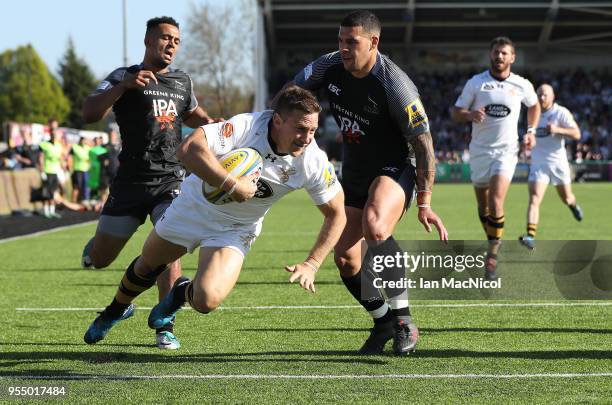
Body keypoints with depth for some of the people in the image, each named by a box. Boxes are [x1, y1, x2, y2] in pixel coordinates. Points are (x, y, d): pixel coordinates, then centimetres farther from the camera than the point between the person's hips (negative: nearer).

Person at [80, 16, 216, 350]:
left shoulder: (183, 81, 15)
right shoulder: (123, 77, -1)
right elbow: (89, 113, -16)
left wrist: (210, 123, 14)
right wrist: (124, 85, -27)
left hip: (171, 181, 2)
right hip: (130, 181, -2)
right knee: (98, 260, 6)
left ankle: (164, 327, -11)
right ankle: (97, 242, 44)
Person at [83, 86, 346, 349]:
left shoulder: (314, 163, -24)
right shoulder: (247, 126, -34)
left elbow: (336, 214, -10)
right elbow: (189, 149, -46)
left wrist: (311, 265, -16)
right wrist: (233, 185, -45)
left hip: (235, 230, 1)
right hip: (196, 206, -1)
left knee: (206, 301, -21)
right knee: (147, 265, 20)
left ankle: (182, 293, 18)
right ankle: (116, 311, 54)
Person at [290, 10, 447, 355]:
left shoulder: (396, 86, -25)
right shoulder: (330, 67, -8)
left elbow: (423, 143, -20)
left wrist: (425, 203, -21)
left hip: (394, 169, -7)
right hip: (354, 173, 7)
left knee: (374, 229, -36)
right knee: (345, 257, 4)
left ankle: (404, 320, -24)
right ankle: (384, 321, 28)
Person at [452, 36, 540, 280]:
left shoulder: (522, 85, 1)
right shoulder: (476, 83, -2)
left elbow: (534, 106, 21)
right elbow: (456, 113, -2)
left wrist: (531, 131, 9)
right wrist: (470, 115, -23)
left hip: (506, 150, -2)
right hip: (479, 150, 2)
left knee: (496, 202, -18)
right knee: (483, 207, 8)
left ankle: (492, 257, -12)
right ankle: (495, 243, 32)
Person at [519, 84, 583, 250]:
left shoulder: (561, 113, -8)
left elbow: (576, 134, -17)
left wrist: (557, 130, -30)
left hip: (558, 163, -2)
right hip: (538, 163, 2)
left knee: (566, 199, 15)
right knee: (534, 200, -16)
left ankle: (574, 205, 54)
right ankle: (530, 237, -25)